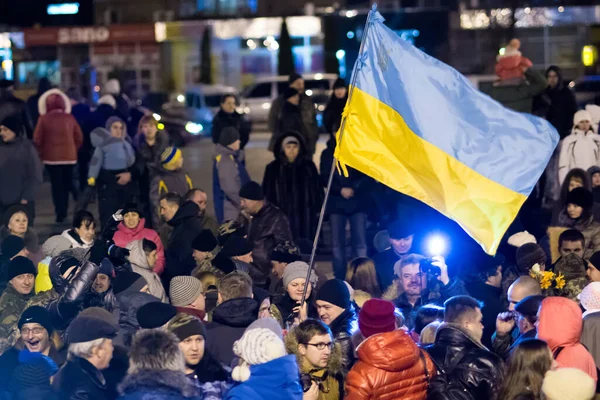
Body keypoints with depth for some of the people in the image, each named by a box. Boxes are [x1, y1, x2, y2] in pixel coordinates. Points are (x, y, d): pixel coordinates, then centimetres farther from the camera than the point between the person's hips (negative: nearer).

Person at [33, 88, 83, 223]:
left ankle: (60, 213, -7)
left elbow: (37, 140, -8)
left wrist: (42, 153, 7)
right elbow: (79, 138, 1)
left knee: (56, 185, 2)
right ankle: (63, 211, 23)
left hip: (52, 157, -2)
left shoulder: (44, 118, -7)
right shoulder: (70, 118, 0)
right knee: (66, 184, 15)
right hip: (69, 156, 2)